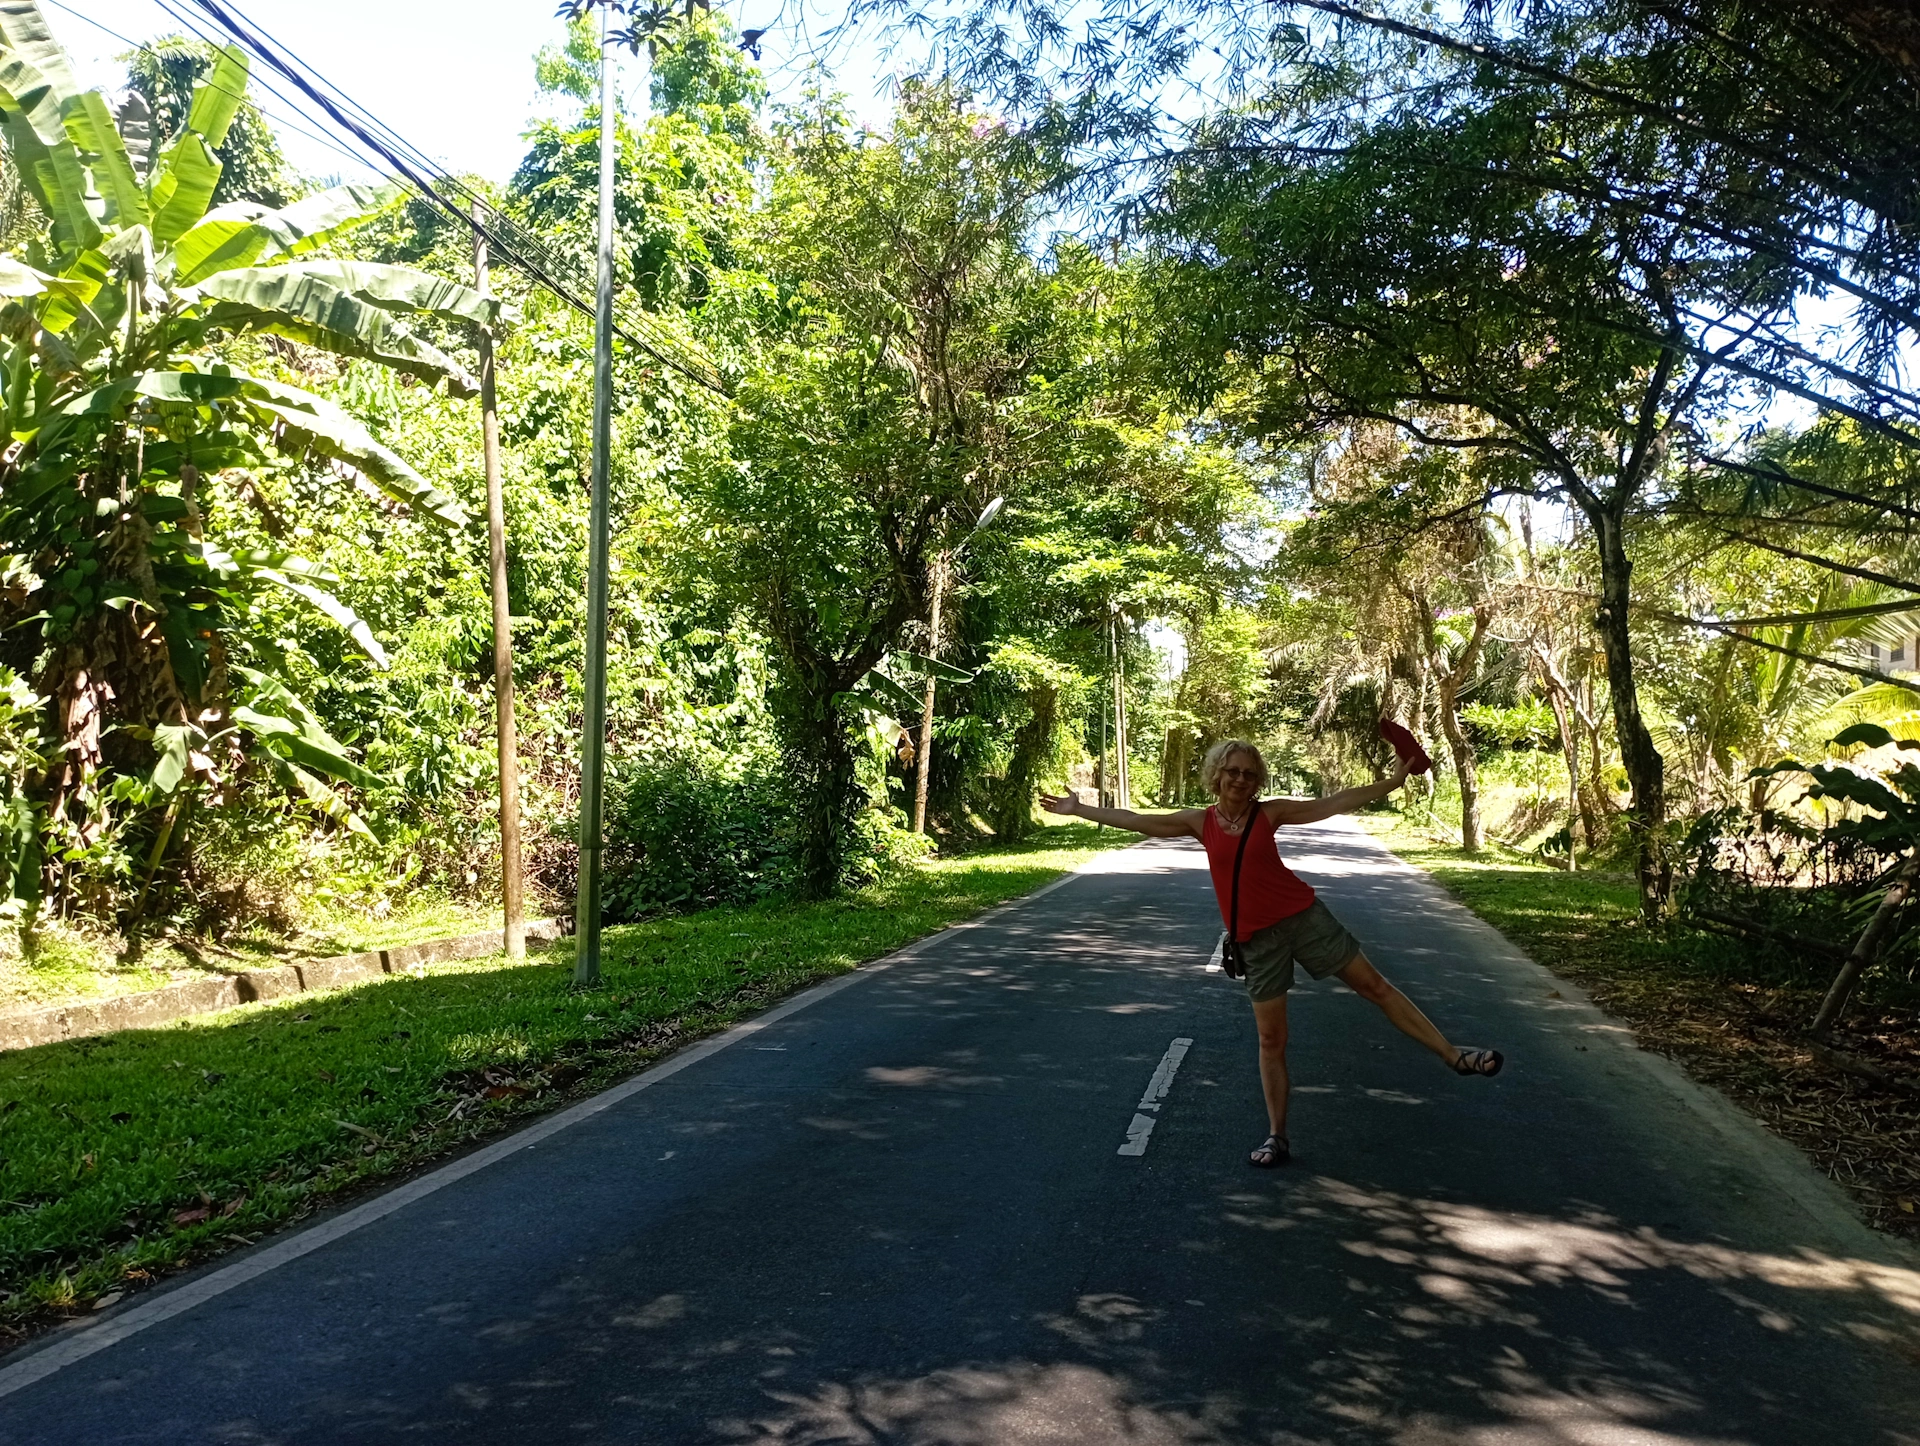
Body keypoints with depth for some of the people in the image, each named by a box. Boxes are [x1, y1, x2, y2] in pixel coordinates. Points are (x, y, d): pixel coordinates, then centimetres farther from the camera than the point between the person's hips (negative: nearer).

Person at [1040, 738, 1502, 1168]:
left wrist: (1392, 782, -9)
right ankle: (1277, 1137, 13)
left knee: (1374, 985, 4)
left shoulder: (1270, 812, -3)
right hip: (1257, 939, 1)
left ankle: (1454, 1056, 17)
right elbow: (1136, 821, 4)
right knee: (1270, 1039, 4)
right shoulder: (1199, 822, 0)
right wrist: (1078, 809, 5)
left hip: (1303, 916, -1)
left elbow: (1335, 803, -3)